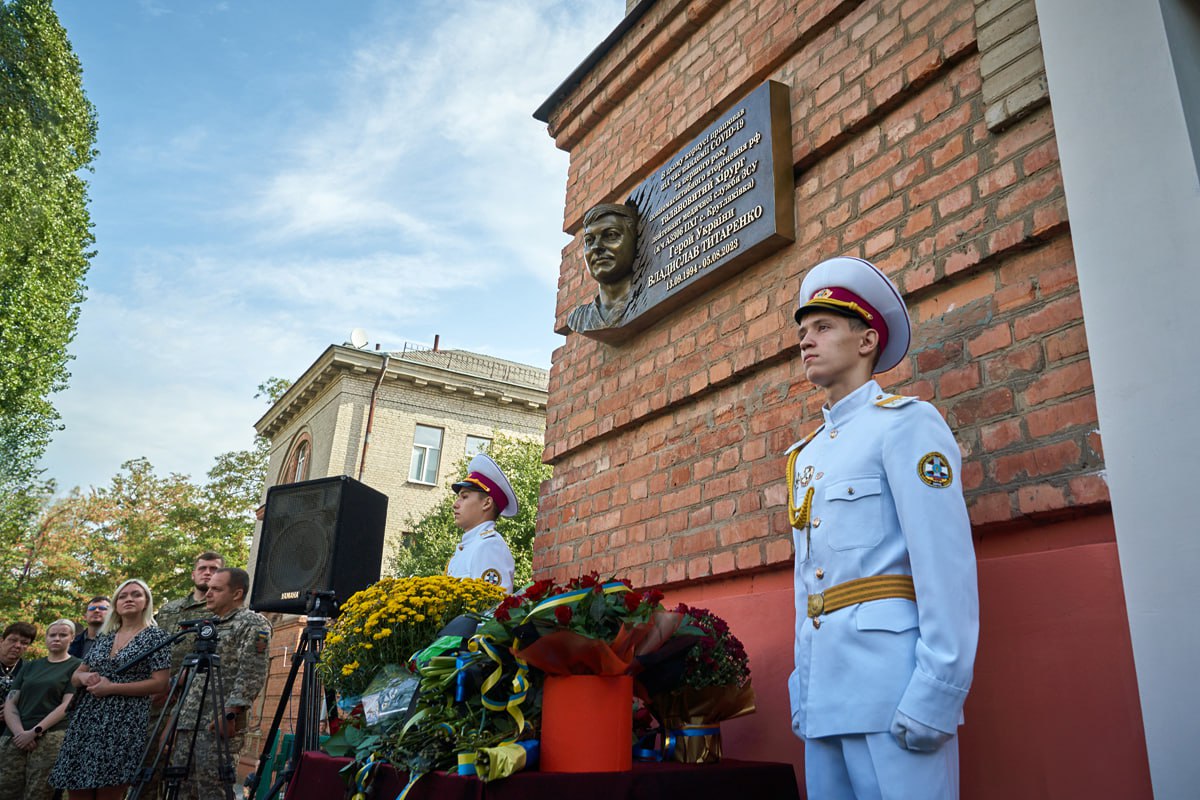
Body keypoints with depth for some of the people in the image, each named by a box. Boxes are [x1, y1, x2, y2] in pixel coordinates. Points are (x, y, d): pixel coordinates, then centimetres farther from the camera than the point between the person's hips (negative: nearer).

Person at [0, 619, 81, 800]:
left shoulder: (76, 666, 7)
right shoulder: (30, 666, 21)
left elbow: (68, 705, -3)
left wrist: (35, 731, -13)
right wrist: (19, 731, -6)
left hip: (51, 738, -4)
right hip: (16, 738, 4)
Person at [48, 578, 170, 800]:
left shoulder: (154, 635, -2)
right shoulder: (104, 636, 15)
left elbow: (160, 683, -10)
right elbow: (75, 676, 20)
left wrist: (112, 688, -14)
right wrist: (84, 677, -4)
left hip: (124, 723, -6)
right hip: (85, 721, 6)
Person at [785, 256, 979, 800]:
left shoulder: (905, 422, -3)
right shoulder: (804, 456, 19)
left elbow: (948, 562, -12)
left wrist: (936, 692, -17)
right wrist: (803, 684, 17)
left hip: (889, 667, -7)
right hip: (826, 685, 7)